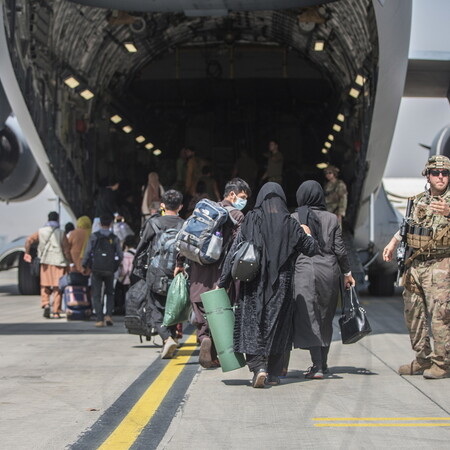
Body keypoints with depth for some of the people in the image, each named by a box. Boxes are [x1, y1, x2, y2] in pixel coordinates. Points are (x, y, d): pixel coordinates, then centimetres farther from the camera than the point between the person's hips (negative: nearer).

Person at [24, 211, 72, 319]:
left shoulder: (41, 232, 6)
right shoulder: (61, 233, -2)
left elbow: (28, 241, -2)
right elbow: (67, 250, -6)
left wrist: (27, 253, 12)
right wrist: (70, 262, 3)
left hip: (45, 262, 2)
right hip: (58, 262, -2)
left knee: (45, 286, 13)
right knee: (57, 288, 3)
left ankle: (45, 304, -9)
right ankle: (56, 312, 3)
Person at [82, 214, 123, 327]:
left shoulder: (94, 236, -3)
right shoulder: (114, 238, 1)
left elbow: (87, 252, -6)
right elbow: (120, 255, 0)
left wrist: (84, 266, 5)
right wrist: (115, 265, 19)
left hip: (96, 269, -1)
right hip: (110, 270, 1)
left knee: (96, 295, 5)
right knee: (109, 293, 18)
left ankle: (100, 320, -1)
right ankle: (108, 315, 0)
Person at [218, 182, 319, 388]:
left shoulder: (251, 220, -4)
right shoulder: (290, 224, -1)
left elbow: (234, 251, -6)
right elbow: (311, 249, 7)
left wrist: (223, 282, -1)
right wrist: (307, 234, 29)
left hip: (253, 284, -1)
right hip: (281, 284, 1)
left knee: (252, 325, 2)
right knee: (277, 325, 12)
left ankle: (258, 366, -17)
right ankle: (273, 373, 15)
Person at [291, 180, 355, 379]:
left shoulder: (293, 219, -1)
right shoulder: (332, 218, 4)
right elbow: (339, 249, 4)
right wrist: (347, 273, 14)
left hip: (304, 271, -3)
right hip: (329, 270, 3)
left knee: (309, 318, -4)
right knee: (325, 319, 16)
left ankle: (317, 366, -13)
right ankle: (322, 362, 26)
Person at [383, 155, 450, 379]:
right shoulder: (419, 200, 13)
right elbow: (408, 224, 26)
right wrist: (393, 243, 16)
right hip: (415, 264, 7)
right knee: (413, 313, 10)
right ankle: (423, 359, 21)